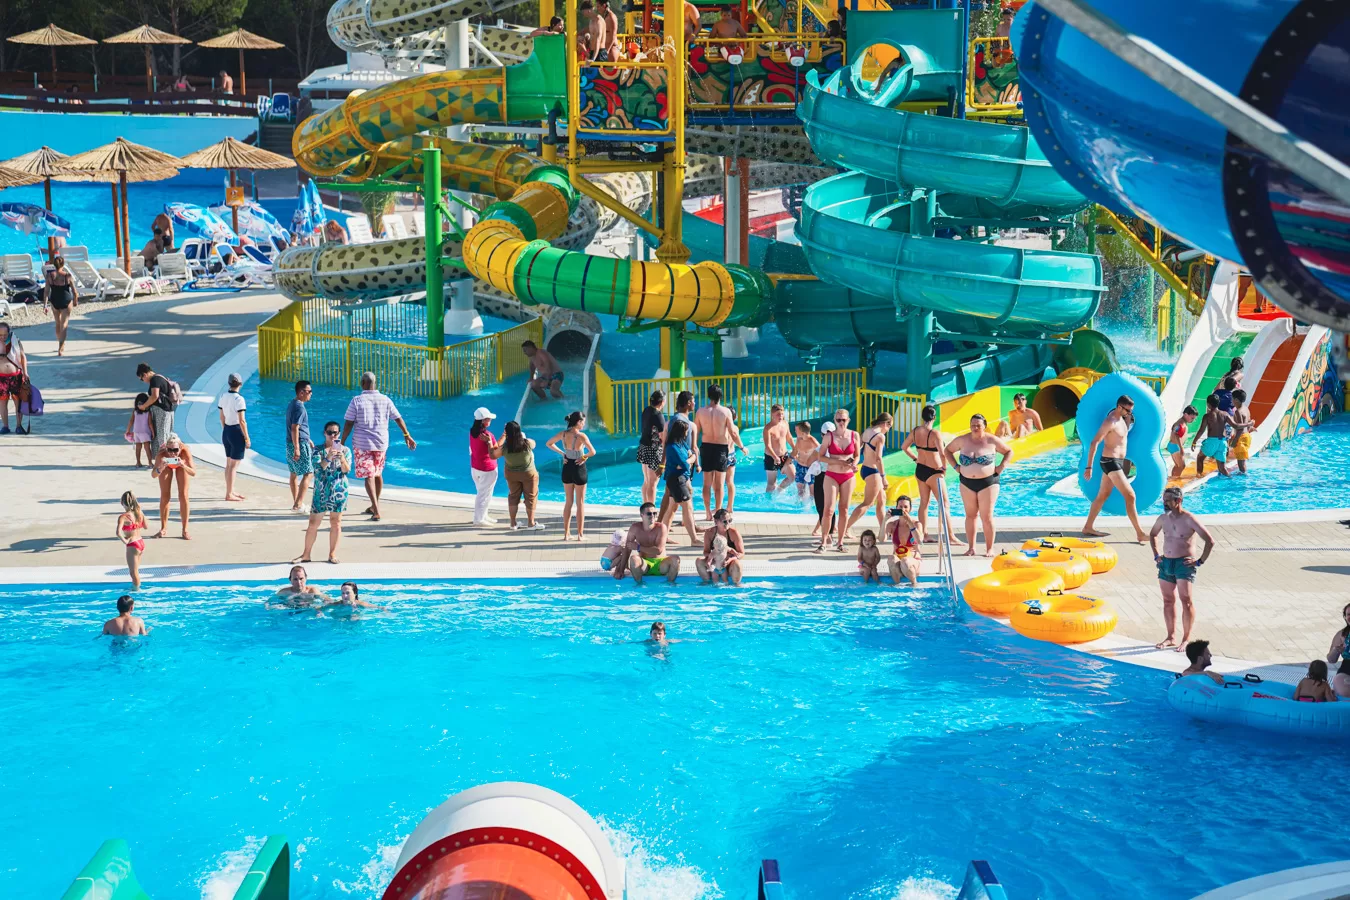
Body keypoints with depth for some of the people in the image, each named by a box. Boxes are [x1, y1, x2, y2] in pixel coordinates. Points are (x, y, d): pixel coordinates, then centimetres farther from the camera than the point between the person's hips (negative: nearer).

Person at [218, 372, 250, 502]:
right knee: (234, 465, 0)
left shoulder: (223, 397, 3)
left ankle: (231, 491, 29)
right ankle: (229, 494, 4)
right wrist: (247, 438, -13)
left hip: (226, 431, 8)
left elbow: (222, 417, 11)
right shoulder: (239, 399, -19)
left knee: (229, 463, 18)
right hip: (237, 432, -8)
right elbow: (242, 421, -19)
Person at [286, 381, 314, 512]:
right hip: (299, 444, -10)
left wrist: (308, 440, 29)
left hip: (290, 444, 10)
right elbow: (294, 429, -23)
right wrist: (297, 449, -24)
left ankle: (296, 503, 22)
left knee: (294, 473, 15)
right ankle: (298, 504, -11)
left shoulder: (291, 404, 13)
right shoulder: (300, 407, -18)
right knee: (308, 473, -6)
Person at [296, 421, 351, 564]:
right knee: (313, 523, 2)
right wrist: (328, 458, -31)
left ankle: (332, 554, 15)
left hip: (339, 491, 0)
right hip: (321, 491, 0)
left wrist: (342, 459, -28)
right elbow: (317, 468, -15)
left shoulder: (345, 450, 2)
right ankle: (306, 554, 11)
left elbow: (347, 470, -8)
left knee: (335, 523, 5)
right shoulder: (318, 450, -1)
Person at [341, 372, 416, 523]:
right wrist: (407, 435, 16)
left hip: (362, 443, -4)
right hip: (381, 442, 4)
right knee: (378, 474, 18)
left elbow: (348, 424, -10)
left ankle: (376, 511, -15)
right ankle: (374, 507, 32)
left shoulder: (357, 401, -9)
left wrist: (342, 443, -3)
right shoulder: (385, 400, 1)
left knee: (369, 476, -3)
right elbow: (398, 418, 6)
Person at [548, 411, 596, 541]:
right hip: (579, 468, -5)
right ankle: (580, 534, 10)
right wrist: (585, 457, -9)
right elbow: (592, 452, -28)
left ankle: (566, 533, 18)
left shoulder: (563, 434, -3)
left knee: (568, 502, 16)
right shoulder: (581, 436, -19)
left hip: (567, 468, 5)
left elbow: (549, 444, 9)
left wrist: (562, 453, 6)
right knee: (580, 503, 7)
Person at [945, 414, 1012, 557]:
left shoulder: (992, 441, -5)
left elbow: (1009, 451, 7)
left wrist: (1001, 467, -5)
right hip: (967, 483, 3)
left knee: (987, 517, -3)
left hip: (988, 482, -3)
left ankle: (990, 549, 5)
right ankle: (971, 548, 15)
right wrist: (956, 466, 4)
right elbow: (948, 450, 15)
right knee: (970, 515, 8)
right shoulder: (962, 440, 0)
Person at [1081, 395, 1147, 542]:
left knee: (1102, 495, 15)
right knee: (1130, 495, -12)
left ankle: (1088, 527, 23)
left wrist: (1128, 418, 14)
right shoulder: (1110, 422, -18)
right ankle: (1139, 534, -11)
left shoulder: (1120, 419, 10)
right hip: (1111, 462, -10)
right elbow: (1094, 443, -21)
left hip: (1117, 462, 10)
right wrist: (1089, 467, -24)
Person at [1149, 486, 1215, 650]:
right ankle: (1171, 637, 18)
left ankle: (1186, 639, -1)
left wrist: (1200, 561, -13)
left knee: (1186, 601, -6)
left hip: (1184, 564, -6)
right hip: (1165, 563, 6)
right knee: (1168, 601, 9)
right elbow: (1152, 534, 27)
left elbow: (1210, 541, -13)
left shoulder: (1189, 519, -13)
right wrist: (1156, 555, 17)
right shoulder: (1163, 518, 6)